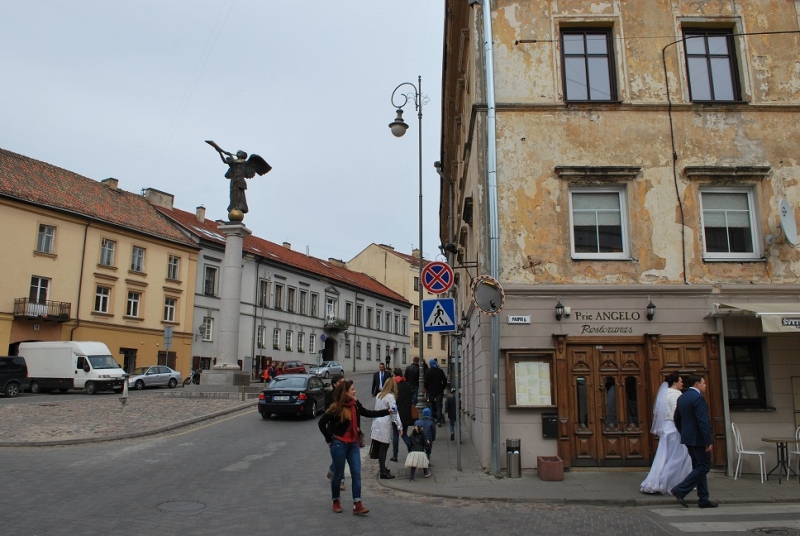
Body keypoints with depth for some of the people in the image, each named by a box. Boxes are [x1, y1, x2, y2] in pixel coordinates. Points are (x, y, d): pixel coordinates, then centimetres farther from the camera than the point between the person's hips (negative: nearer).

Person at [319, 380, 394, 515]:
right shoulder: (336, 408, -16)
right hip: (339, 444, -5)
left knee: (356, 474, -1)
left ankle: (357, 505, 0)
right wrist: (329, 440, -8)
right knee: (338, 474, 7)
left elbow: (367, 413, 12)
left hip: (353, 444, 5)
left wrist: (387, 412, 6)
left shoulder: (355, 404, 0)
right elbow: (321, 423, -9)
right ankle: (336, 501, 27)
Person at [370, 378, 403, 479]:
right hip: (385, 425, -6)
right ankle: (383, 472, 5)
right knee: (383, 449, -1)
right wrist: (399, 426, -11)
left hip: (376, 424, 6)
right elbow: (394, 412, -13)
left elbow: (376, 409, 13)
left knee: (380, 448, 13)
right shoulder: (390, 397, -10)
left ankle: (382, 468, 22)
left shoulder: (379, 395, 11)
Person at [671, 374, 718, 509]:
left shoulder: (682, 398, 11)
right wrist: (709, 441, -20)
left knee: (699, 467, 14)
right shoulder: (698, 397, -16)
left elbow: (677, 419, 17)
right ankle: (680, 490, -8)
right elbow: (703, 421, -22)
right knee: (704, 467, -3)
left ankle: (703, 499, 17)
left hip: (688, 438, 9)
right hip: (698, 439, -9)